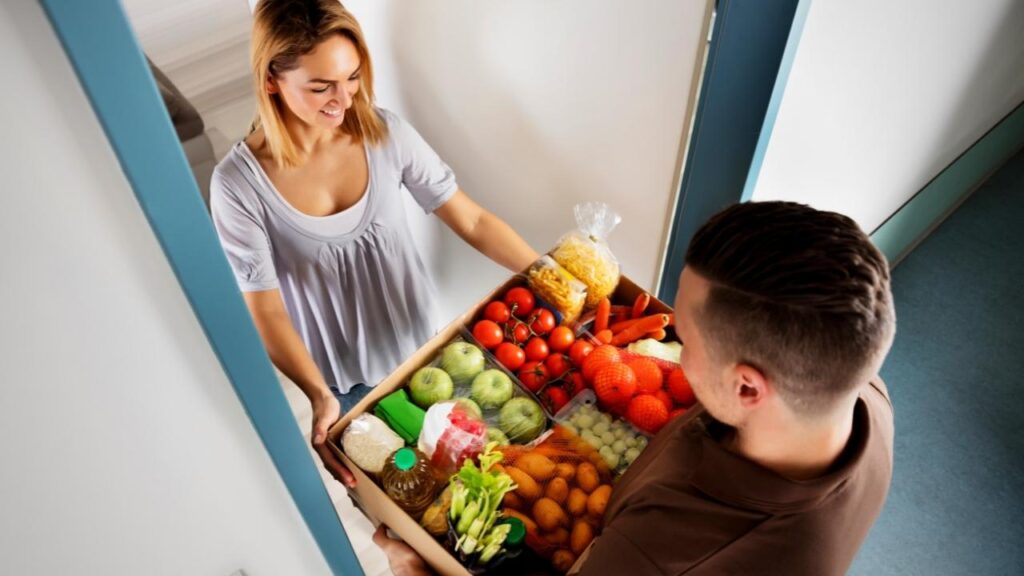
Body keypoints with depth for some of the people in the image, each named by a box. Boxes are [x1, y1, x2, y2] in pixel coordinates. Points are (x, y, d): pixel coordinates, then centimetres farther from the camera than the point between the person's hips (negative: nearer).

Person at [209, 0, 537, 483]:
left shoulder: (386, 134, -18)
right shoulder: (239, 183, -24)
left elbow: (471, 220, -14)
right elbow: (264, 308, -23)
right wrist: (320, 396, -37)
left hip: (417, 342, 2)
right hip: (337, 371, -2)